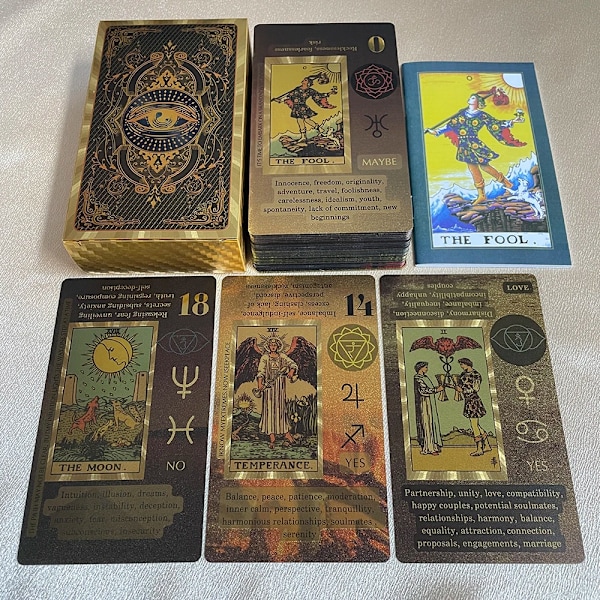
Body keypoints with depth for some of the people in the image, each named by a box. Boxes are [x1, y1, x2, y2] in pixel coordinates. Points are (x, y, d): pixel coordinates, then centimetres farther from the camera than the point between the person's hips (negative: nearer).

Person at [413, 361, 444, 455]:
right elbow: (423, 391, -21)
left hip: (431, 403, 10)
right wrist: (436, 390, -18)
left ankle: (433, 445, 18)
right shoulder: (418, 378, -13)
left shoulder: (424, 377, 15)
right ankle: (428, 448, -2)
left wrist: (437, 388, 6)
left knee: (432, 422, 11)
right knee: (427, 423, -6)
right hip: (425, 403, -9)